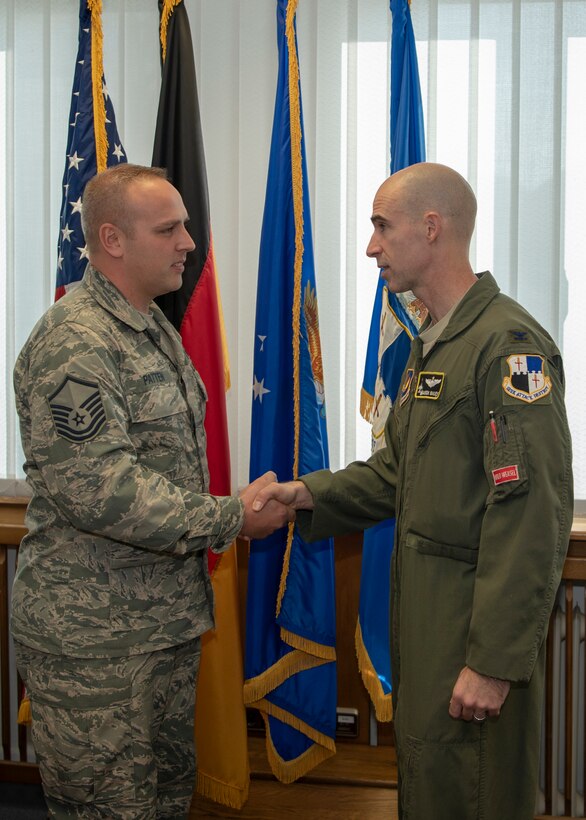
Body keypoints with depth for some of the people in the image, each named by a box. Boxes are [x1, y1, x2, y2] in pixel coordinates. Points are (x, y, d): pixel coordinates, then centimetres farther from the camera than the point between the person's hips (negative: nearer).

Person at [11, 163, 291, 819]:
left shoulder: (154, 329, 14)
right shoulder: (74, 343, -19)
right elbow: (100, 490, -26)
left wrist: (210, 523, 14)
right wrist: (230, 519, -20)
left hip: (168, 618, 9)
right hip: (94, 640, -9)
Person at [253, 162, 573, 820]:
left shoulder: (509, 344, -18)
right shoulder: (431, 344, 15)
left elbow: (530, 518, -22)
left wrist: (495, 660, -23)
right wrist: (311, 494, 4)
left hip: (474, 619, -9)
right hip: (421, 611, 9)